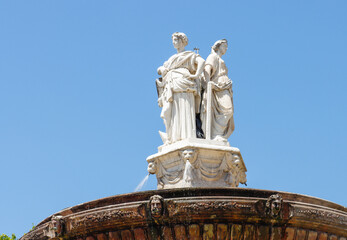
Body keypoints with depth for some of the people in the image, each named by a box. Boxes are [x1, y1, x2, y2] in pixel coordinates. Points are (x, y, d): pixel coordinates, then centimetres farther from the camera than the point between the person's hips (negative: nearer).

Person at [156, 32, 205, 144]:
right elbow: (162, 70, 30)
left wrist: (196, 75, -15)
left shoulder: (188, 55, 12)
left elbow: (201, 61, -4)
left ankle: (186, 138, -26)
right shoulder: (172, 58, 32)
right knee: (169, 112, -8)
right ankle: (172, 138, -15)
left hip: (182, 84, -7)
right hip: (170, 87, 7)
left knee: (183, 110, -18)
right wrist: (161, 70, 6)